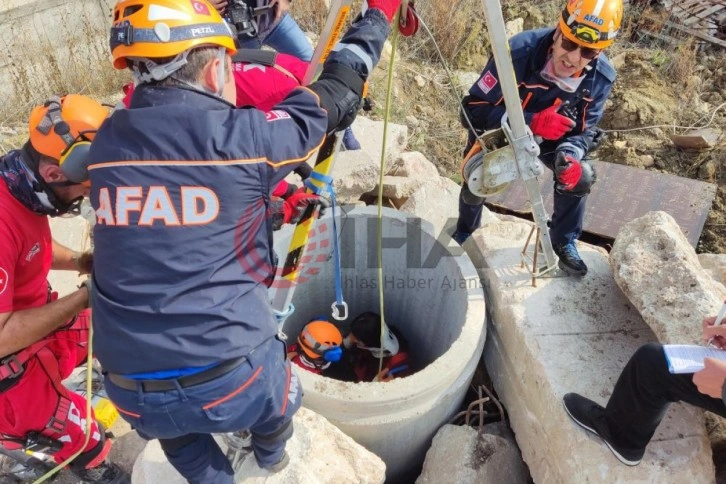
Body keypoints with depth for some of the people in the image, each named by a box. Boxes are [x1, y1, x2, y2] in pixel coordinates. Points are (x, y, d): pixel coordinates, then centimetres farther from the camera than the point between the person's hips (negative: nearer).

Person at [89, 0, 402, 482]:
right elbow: (333, 99, 0)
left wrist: (278, 210, 26)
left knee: (177, 429, 38)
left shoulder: (107, 143, 1)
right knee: (276, 391, 33)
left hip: (133, 396, 4)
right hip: (232, 385, -3)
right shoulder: (238, 135, -14)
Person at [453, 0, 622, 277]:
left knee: (579, 176, -16)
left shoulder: (601, 78, -25)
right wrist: (532, 121, -48)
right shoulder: (518, 52, -39)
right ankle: (464, 232, 38)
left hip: (551, 136, 2)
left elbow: (585, 130, -13)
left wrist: (570, 155, -38)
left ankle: (565, 243, 11)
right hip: (497, 129, -2)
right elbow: (472, 110, -37)